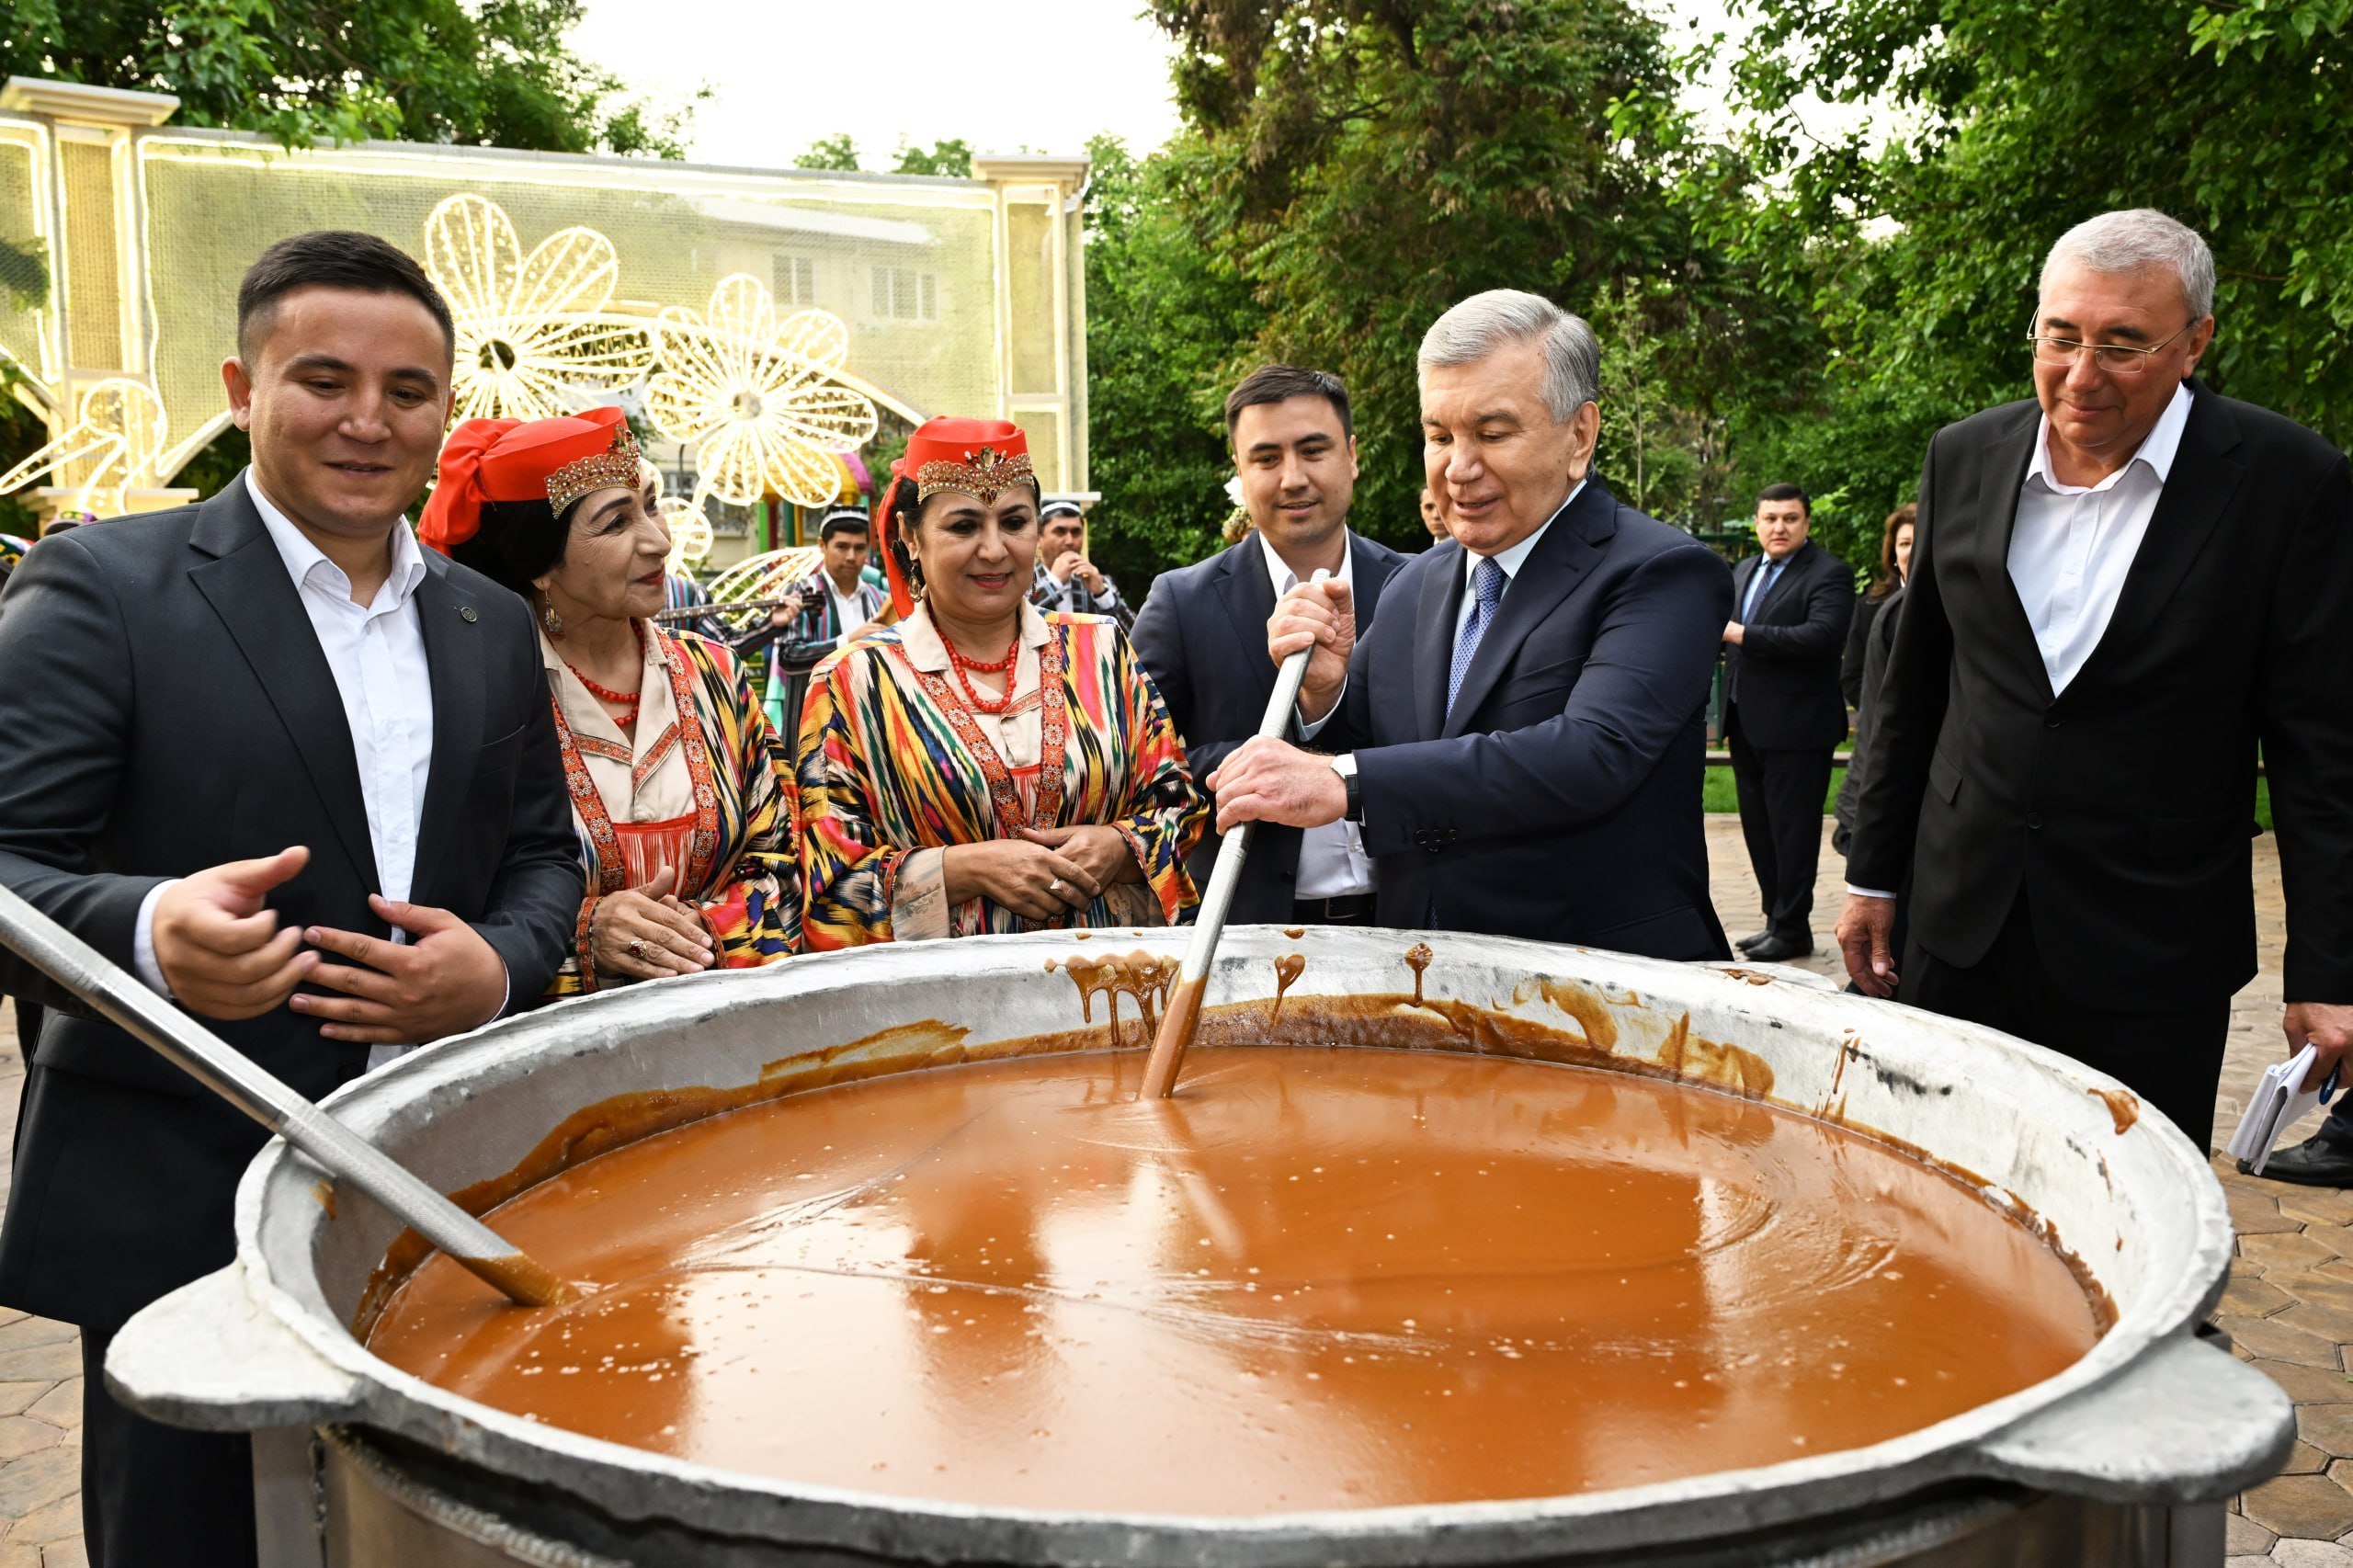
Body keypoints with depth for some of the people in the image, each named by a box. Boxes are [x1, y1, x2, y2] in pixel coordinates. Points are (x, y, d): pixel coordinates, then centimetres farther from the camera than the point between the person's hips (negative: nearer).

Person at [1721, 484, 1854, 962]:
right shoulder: (1744, 572, 15)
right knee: (1759, 830, 13)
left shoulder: (1829, 574, -10)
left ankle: (1792, 930, 8)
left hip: (1795, 726, -8)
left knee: (1792, 830, -1)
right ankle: (1776, 919, 24)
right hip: (1746, 725, 8)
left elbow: (1822, 635, -25)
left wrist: (1741, 634, -26)